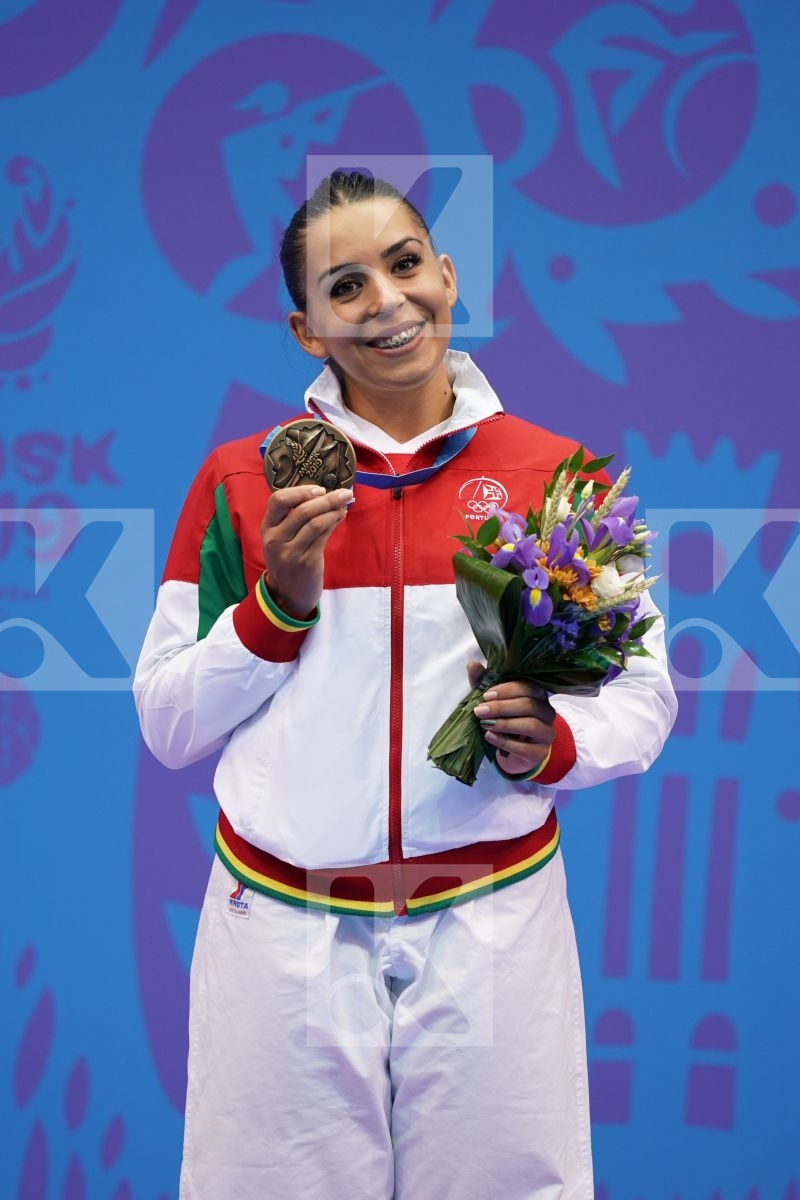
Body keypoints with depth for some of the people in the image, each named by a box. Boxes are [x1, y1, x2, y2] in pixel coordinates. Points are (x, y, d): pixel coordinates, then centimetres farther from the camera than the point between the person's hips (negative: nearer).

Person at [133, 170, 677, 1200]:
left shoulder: (555, 476, 2)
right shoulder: (239, 483, 2)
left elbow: (642, 696, 7)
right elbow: (166, 725, 4)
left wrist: (554, 743, -13)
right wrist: (281, 604, -10)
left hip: (490, 923, 0)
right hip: (284, 930, 0)